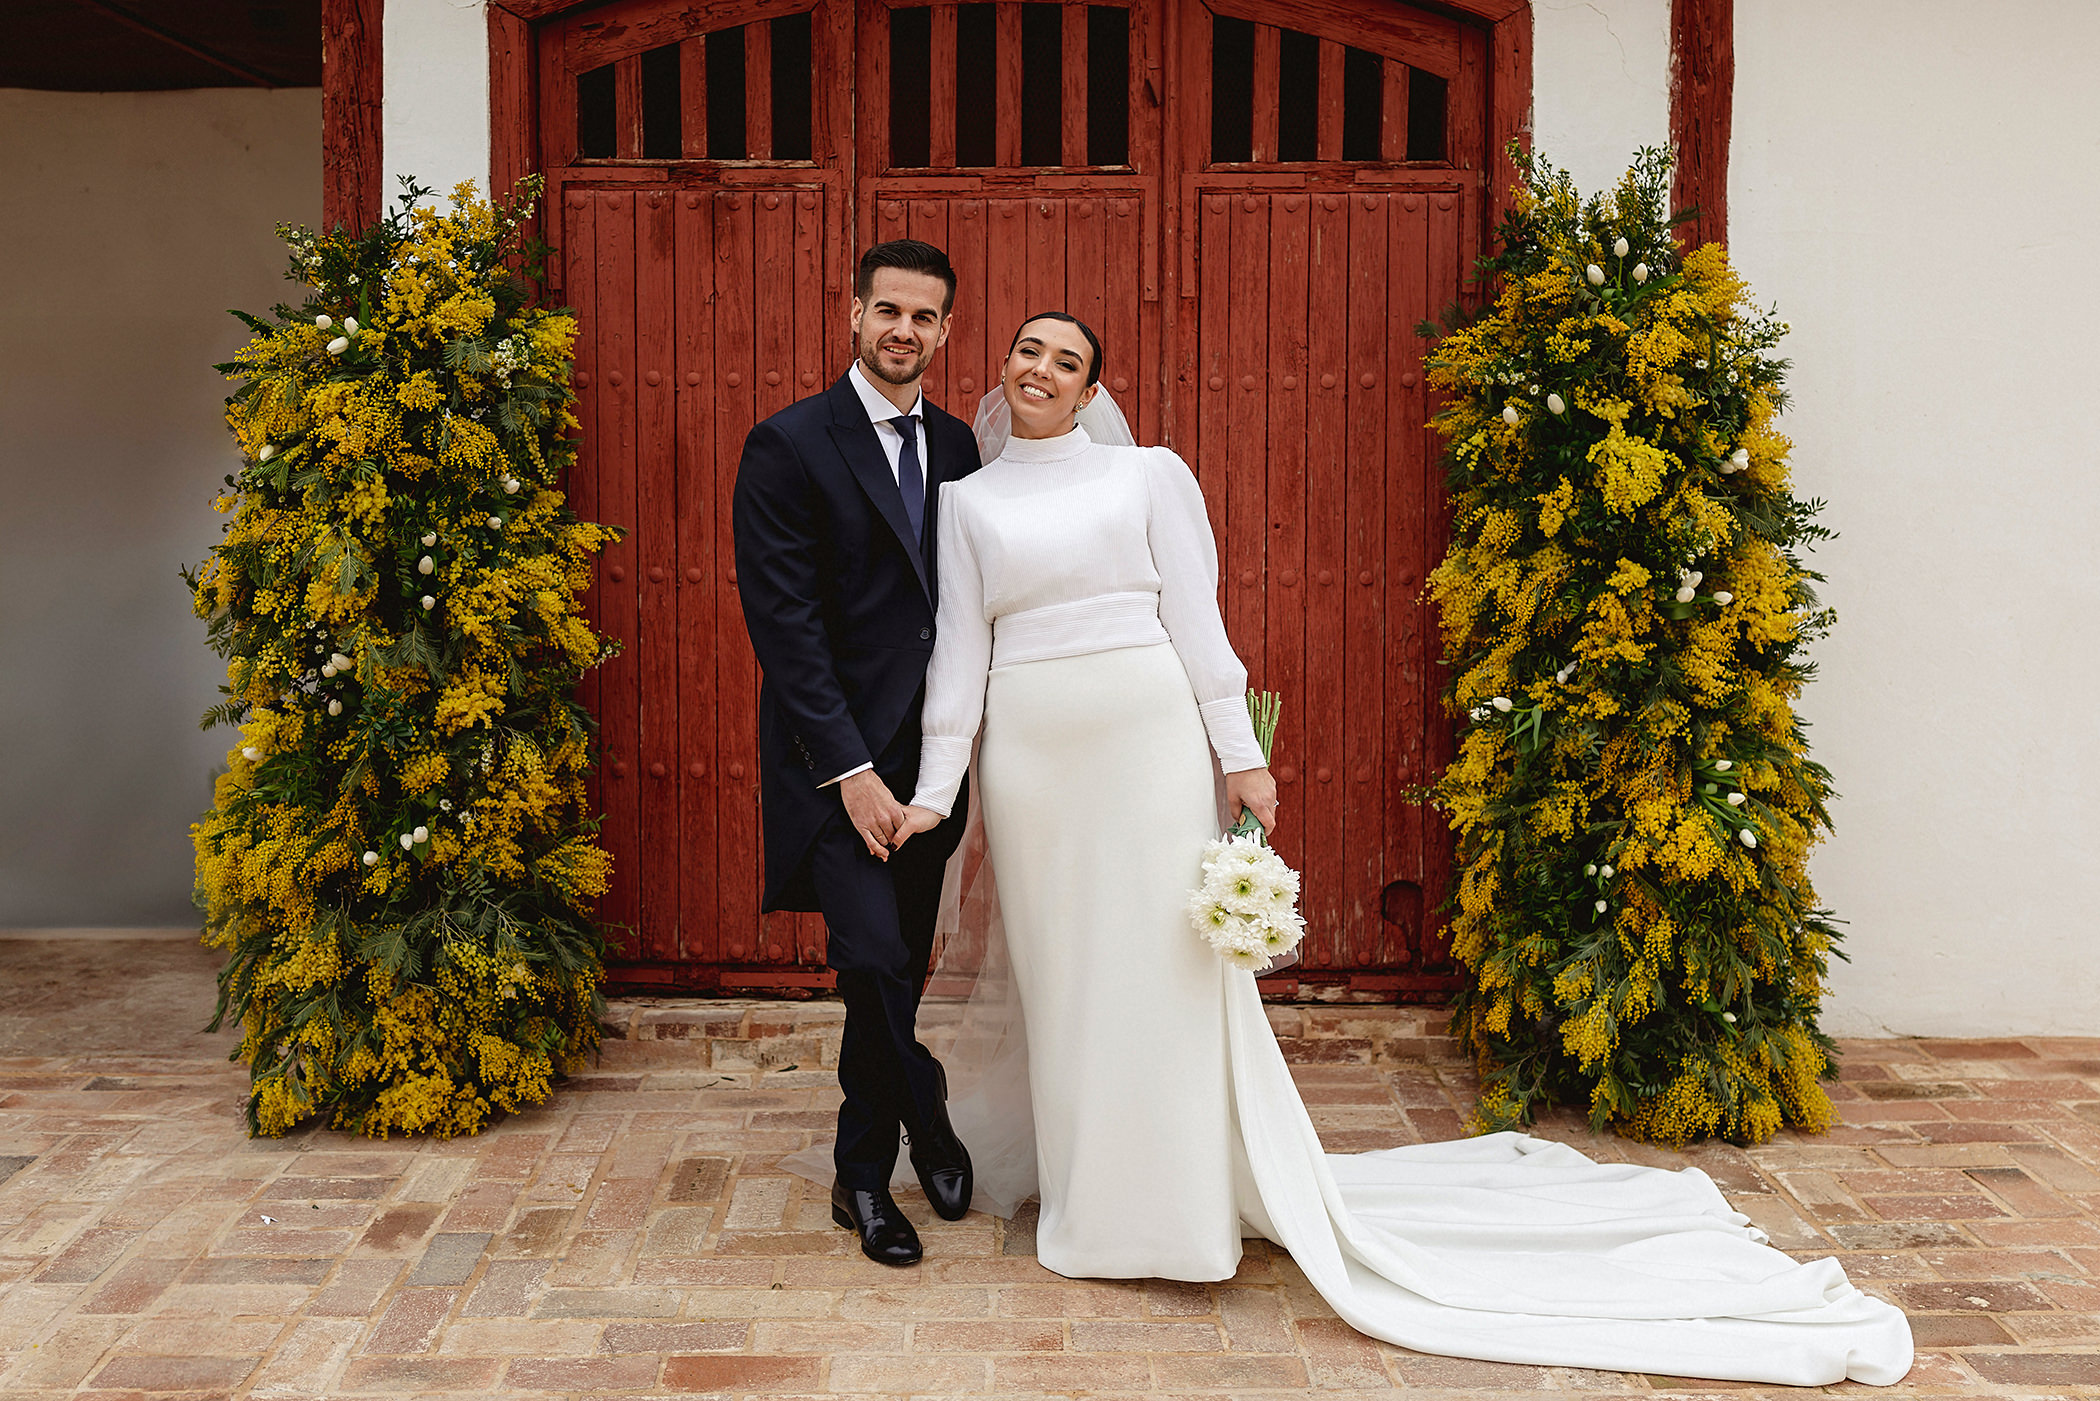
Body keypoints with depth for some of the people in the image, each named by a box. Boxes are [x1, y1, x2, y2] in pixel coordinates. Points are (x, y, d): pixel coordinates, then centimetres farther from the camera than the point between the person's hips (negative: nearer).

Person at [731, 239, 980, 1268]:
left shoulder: (957, 446, 10)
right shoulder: (790, 446, -7)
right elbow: (783, 622, -13)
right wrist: (852, 769, -17)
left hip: (931, 750, 5)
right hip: (836, 754, -5)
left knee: (901, 962, 11)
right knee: (871, 951, -17)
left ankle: (864, 1174, 27)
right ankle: (926, 1121, 10)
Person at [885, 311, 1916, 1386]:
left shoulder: (1146, 474, 4)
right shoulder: (965, 501, 10)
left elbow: (1195, 622, -1)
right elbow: (960, 650, 7)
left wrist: (1238, 755, -6)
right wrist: (932, 791, 1)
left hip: (1147, 741, -3)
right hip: (1029, 760, 3)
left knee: (1166, 965, 1)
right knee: (1058, 970, 10)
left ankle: (1193, 1189, 14)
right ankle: (1088, 1190, 26)